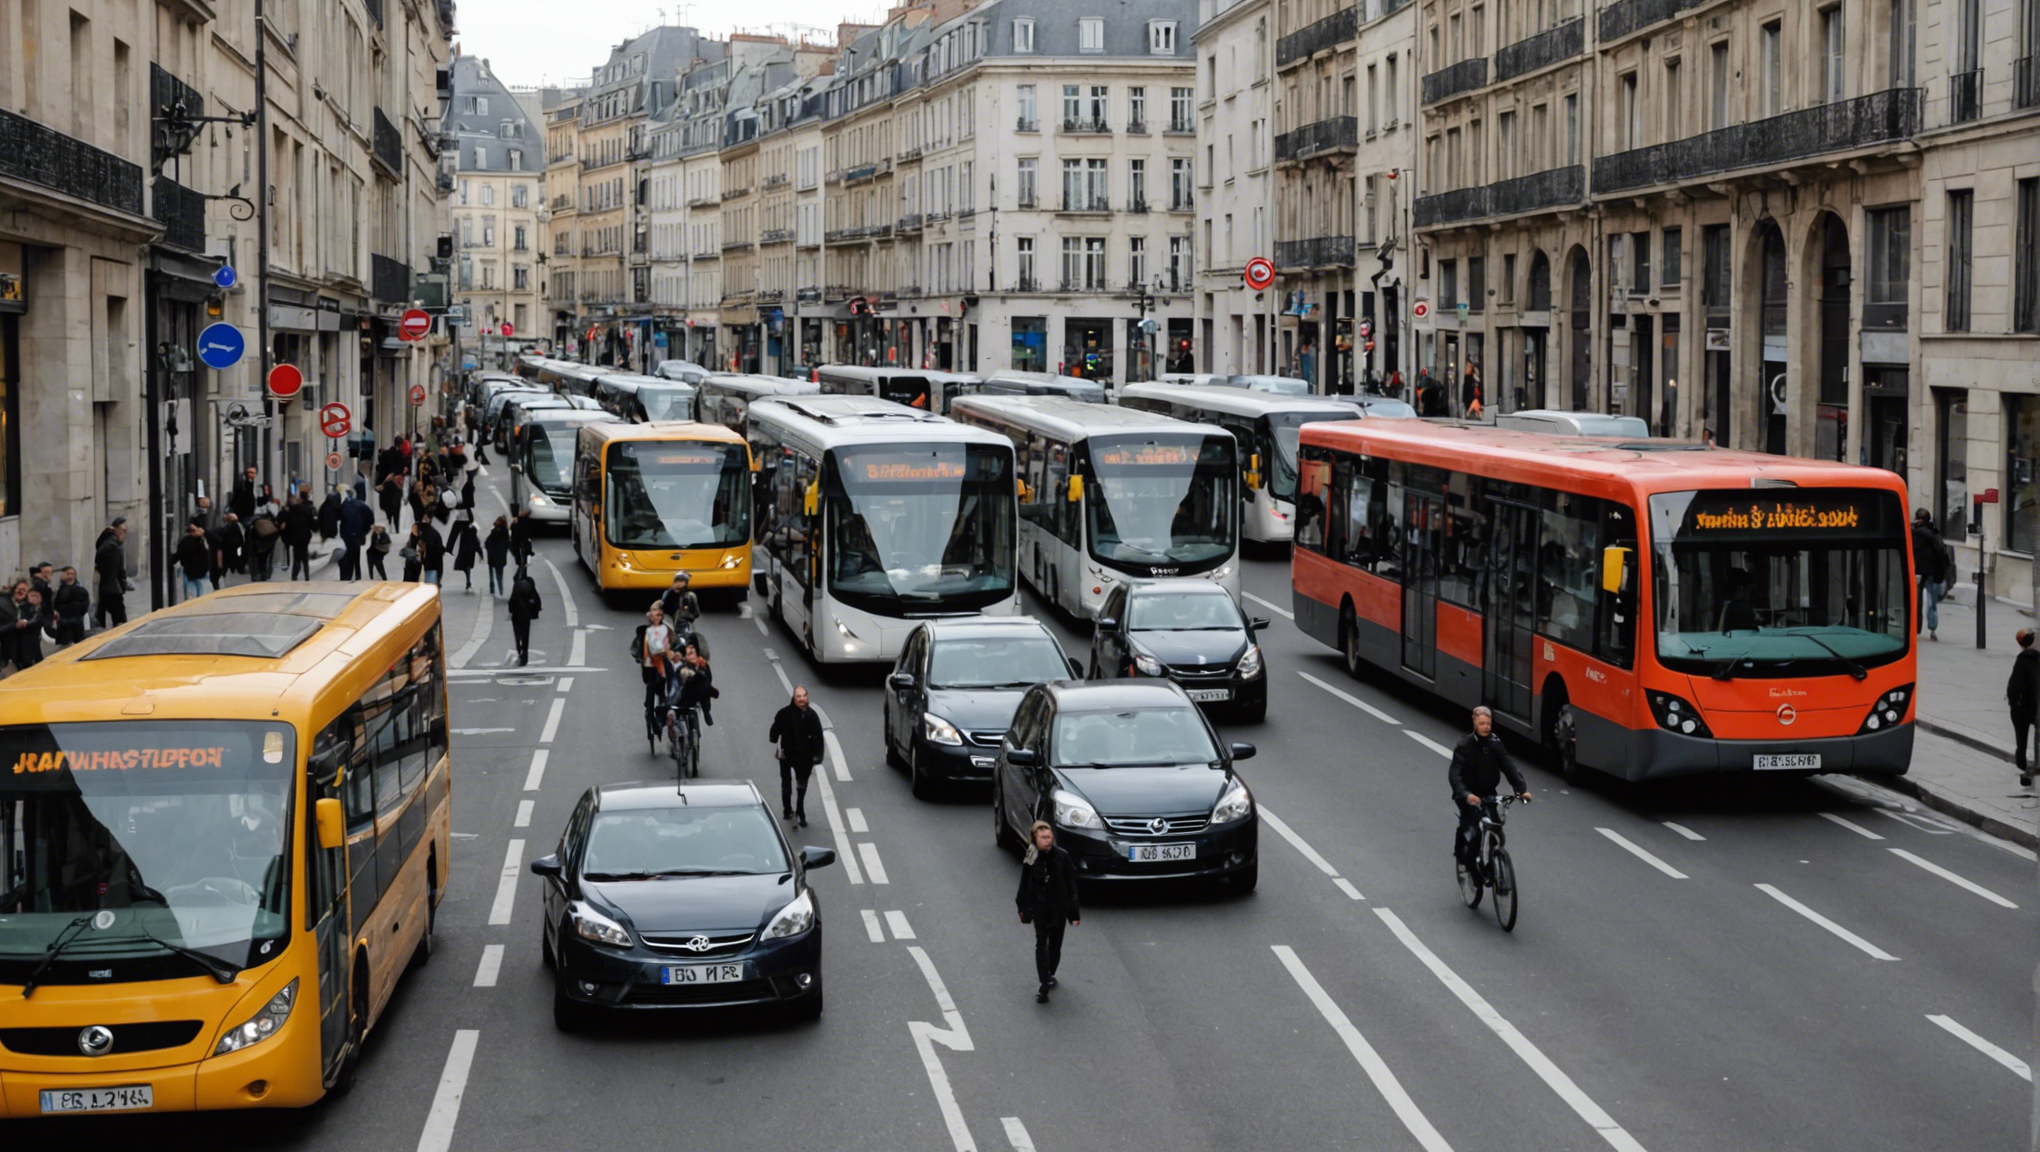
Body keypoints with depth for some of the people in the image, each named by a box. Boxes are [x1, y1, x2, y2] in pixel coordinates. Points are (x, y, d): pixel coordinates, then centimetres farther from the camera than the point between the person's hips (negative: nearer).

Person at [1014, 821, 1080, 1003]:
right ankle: (1045, 987, -14)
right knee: (1041, 943, -10)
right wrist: (1023, 908, 8)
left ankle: (1050, 976, 36)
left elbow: (1071, 884, -4)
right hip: (1039, 906, 0)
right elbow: (1024, 884, 5)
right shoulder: (1031, 858, -5)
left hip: (1059, 906, 0)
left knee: (1055, 944, 12)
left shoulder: (1062, 856, -8)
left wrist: (1074, 911, -4)